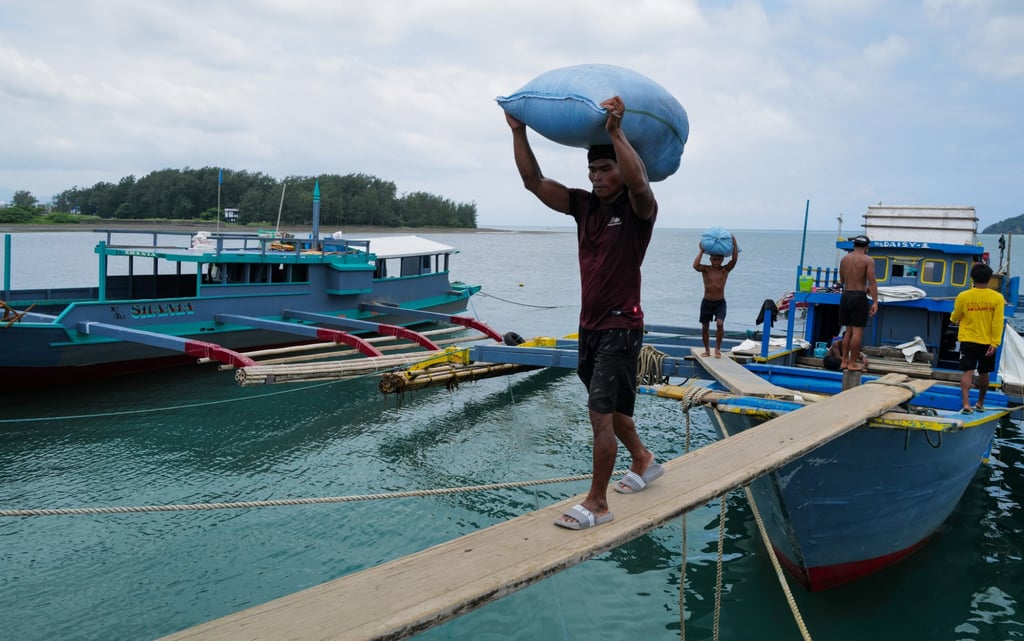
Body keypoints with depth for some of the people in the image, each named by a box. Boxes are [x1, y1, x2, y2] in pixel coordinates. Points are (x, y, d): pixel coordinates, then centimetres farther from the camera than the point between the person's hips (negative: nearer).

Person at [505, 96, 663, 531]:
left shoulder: (638, 210, -11)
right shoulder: (584, 205, 7)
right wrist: (518, 131, -6)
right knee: (608, 407, 21)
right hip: (590, 324, 8)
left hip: (621, 327, -8)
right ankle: (643, 462, 44)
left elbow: (639, 183, -36)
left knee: (601, 413, -10)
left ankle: (596, 504, 0)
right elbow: (534, 181, 2)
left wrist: (616, 131, -40)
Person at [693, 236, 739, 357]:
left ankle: (718, 348, -6)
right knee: (705, 327, 7)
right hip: (706, 302, 1)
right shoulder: (705, 269, -5)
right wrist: (701, 251, -20)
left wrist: (734, 245, -20)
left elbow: (734, 260, -19)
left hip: (720, 302, -1)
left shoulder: (725, 270, -3)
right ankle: (707, 349, 25)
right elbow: (695, 265, -25)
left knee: (720, 323, -21)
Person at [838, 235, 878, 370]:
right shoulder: (868, 260, -7)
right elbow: (872, 282, -14)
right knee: (857, 331, -1)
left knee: (848, 330, 14)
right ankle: (853, 363, 0)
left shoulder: (844, 259, 9)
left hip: (845, 295, 6)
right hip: (859, 297, -6)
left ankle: (844, 361, 15)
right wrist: (875, 302, -14)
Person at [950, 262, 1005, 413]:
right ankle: (980, 404, 28)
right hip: (987, 343, 1)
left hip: (968, 341, -1)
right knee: (983, 374, 15)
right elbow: (997, 323, -10)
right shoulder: (997, 298, -6)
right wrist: (994, 344, -8)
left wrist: (953, 317, 29)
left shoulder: (963, 296, -7)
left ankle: (966, 404, -18)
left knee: (967, 372, -3)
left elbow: (954, 318, 5)